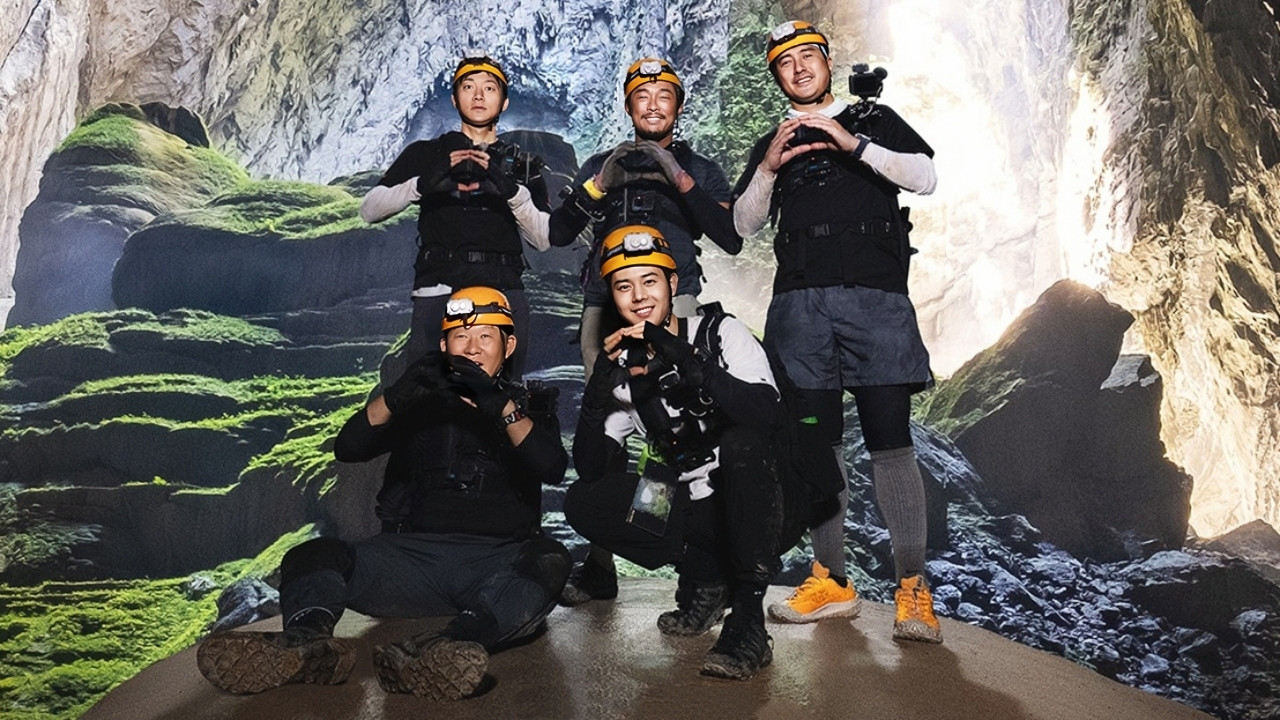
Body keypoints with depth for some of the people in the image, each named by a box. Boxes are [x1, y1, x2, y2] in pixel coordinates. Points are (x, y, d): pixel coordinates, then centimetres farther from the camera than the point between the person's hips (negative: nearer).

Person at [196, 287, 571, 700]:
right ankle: (308, 643, -50)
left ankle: (454, 645, -56)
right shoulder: (421, 405, 20)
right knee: (314, 556, -21)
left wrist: (504, 408, -20)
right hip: (414, 555, 2)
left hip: (499, 563, -2)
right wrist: (396, 396, -15)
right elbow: (348, 448, 3)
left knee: (549, 561, -33)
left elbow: (553, 468, -5)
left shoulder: (526, 406, 16)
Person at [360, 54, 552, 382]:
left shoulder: (524, 165, 17)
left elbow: (543, 239, 4)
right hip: (439, 291, -1)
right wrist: (424, 184, -13)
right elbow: (369, 210, 4)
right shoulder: (426, 153, 16)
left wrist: (513, 191, -14)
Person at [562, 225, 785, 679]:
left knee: (742, 438, -34)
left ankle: (748, 619, -25)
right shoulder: (623, 366, 2)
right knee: (583, 504, -14)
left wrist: (684, 358, -35)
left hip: (750, 507, -4)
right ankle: (707, 578, -1)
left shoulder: (719, 333, -8)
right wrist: (597, 395, -21)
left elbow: (766, 411, -28)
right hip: (688, 512, 4)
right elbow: (590, 470, -6)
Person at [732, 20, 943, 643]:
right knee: (815, 440, 1)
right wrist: (769, 168, -2)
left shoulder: (874, 119, 17)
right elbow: (745, 224, 14)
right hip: (799, 303, 3)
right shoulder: (772, 145, 22)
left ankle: (912, 589, -5)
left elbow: (924, 178, 2)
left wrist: (854, 144, -9)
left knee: (890, 441, -9)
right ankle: (832, 581, 10)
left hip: (876, 295, -2)